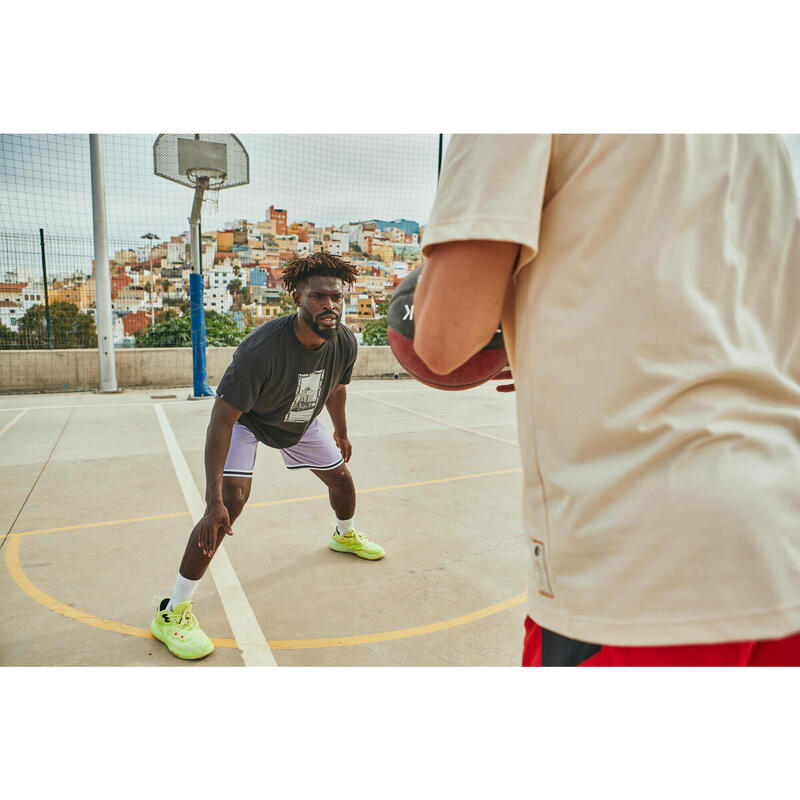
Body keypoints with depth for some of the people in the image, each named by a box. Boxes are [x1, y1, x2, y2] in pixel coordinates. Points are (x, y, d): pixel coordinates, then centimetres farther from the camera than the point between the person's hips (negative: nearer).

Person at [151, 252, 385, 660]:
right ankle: (173, 612, -10)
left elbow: (336, 388, 1)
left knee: (341, 477, 14)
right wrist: (213, 501, -41)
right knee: (230, 499, -23)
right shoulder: (262, 349, -41)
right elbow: (221, 420, -38)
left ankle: (344, 535, 51)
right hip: (245, 420, -6)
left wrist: (341, 432, 16)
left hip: (299, 421, 6)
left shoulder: (345, 343, -23)